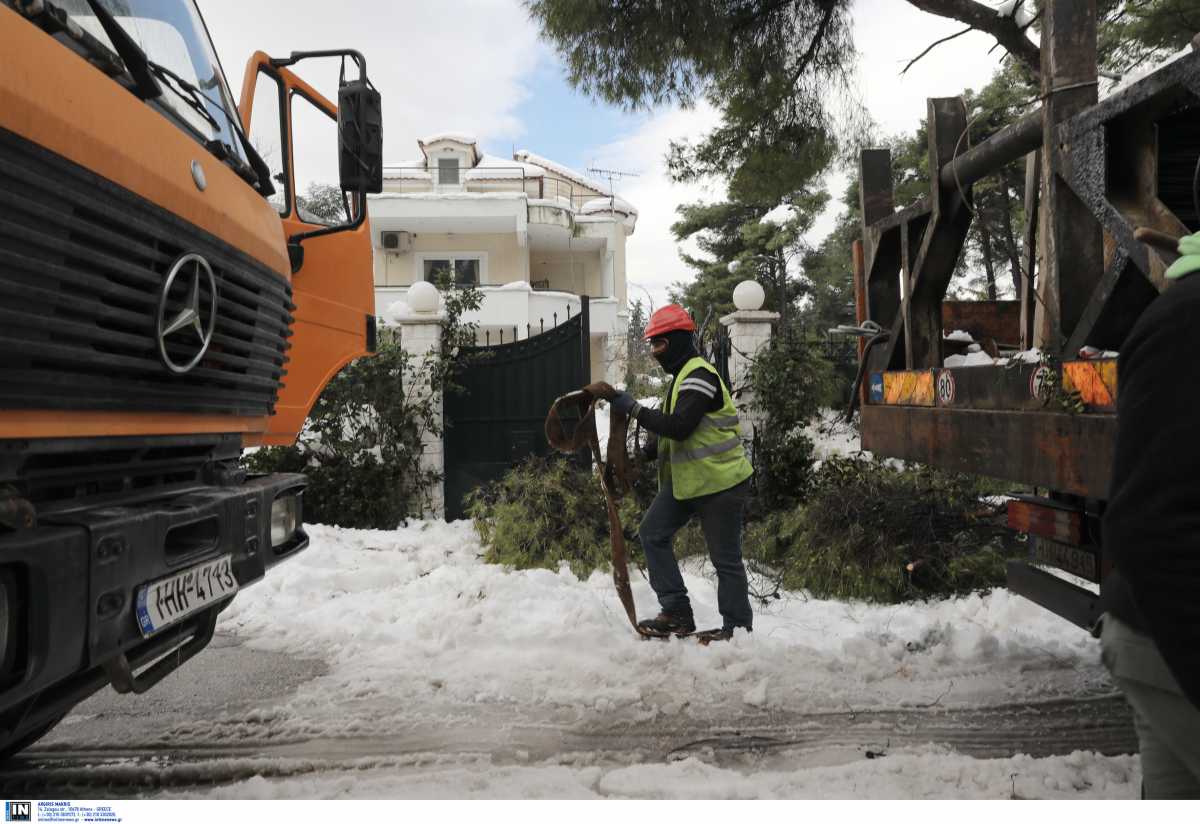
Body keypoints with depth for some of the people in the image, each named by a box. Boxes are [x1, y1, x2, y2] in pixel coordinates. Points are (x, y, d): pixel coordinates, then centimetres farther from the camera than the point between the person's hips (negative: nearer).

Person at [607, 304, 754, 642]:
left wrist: (634, 408, -22)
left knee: (726, 558, 1)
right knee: (653, 533, 6)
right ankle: (677, 613, 11)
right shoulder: (683, 376, 16)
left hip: (720, 481, -10)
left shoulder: (700, 376, -17)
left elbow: (679, 427, -28)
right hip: (687, 479, 10)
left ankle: (738, 627, 16)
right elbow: (670, 433, 20)